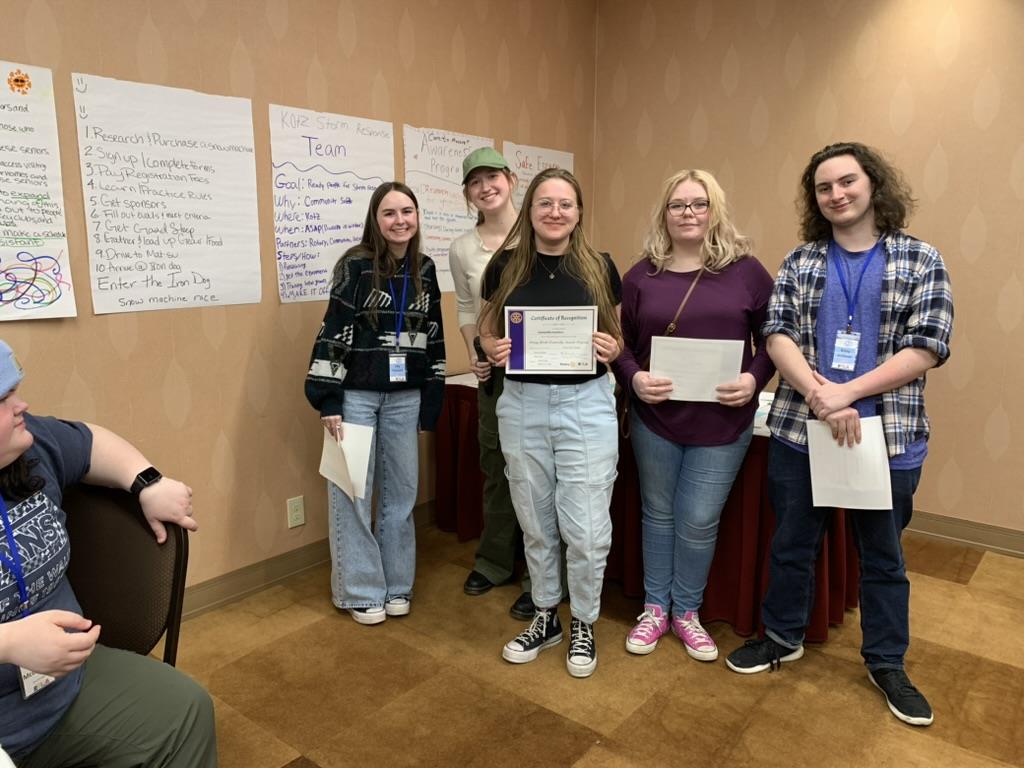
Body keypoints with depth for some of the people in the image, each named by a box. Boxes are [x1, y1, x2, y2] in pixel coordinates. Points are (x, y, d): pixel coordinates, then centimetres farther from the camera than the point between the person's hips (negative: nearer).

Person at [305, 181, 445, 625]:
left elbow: (433, 335, 11)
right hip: (356, 394, -4)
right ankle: (360, 591, 16)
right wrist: (328, 400, -15)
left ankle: (396, 584, 25)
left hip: (405, 396, 5)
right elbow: (333, 332, -10)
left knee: (401, 489, 10)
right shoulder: (355, 265, -8)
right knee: (352, 491, 2)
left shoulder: (424, 270, 7)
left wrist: (432, 398, 8)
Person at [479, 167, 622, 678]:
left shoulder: (599, 267, -1)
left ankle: (583, 624, 26)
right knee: (535, 522, 14)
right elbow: (486, 333, 9)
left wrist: (611, 350, -14)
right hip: (522, 405, 2)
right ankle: (545, 616, 35)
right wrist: (495, 349, -12)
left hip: (585, 404, -1)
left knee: (585, 527, 1)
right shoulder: (506, 265, 0)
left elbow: (617, 338, 8)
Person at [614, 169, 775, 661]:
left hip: (723, 422, -1)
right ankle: (655, 608, 32)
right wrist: (633, 378, -14)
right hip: (654, 419, 2)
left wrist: (754, 378, -14)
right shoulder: (641, 275, 2)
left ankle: (687, 612, 29)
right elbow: (620, 343, 5)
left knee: (699, 522, 6)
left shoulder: (746, 271, -1)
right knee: (658, 514, 15)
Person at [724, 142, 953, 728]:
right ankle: (784, 638, 36)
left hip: (888, 436, -1)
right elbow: (778, 332, -6)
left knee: (883, 554, 15)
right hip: (799, 431, 2)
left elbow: (926, 348, -10)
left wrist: (846, 393, -19)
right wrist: (818, 394, -22)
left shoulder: (921, 260, -2)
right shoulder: (800, 261, 4)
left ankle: (887, 663, 34)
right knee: (792, 543, 15)